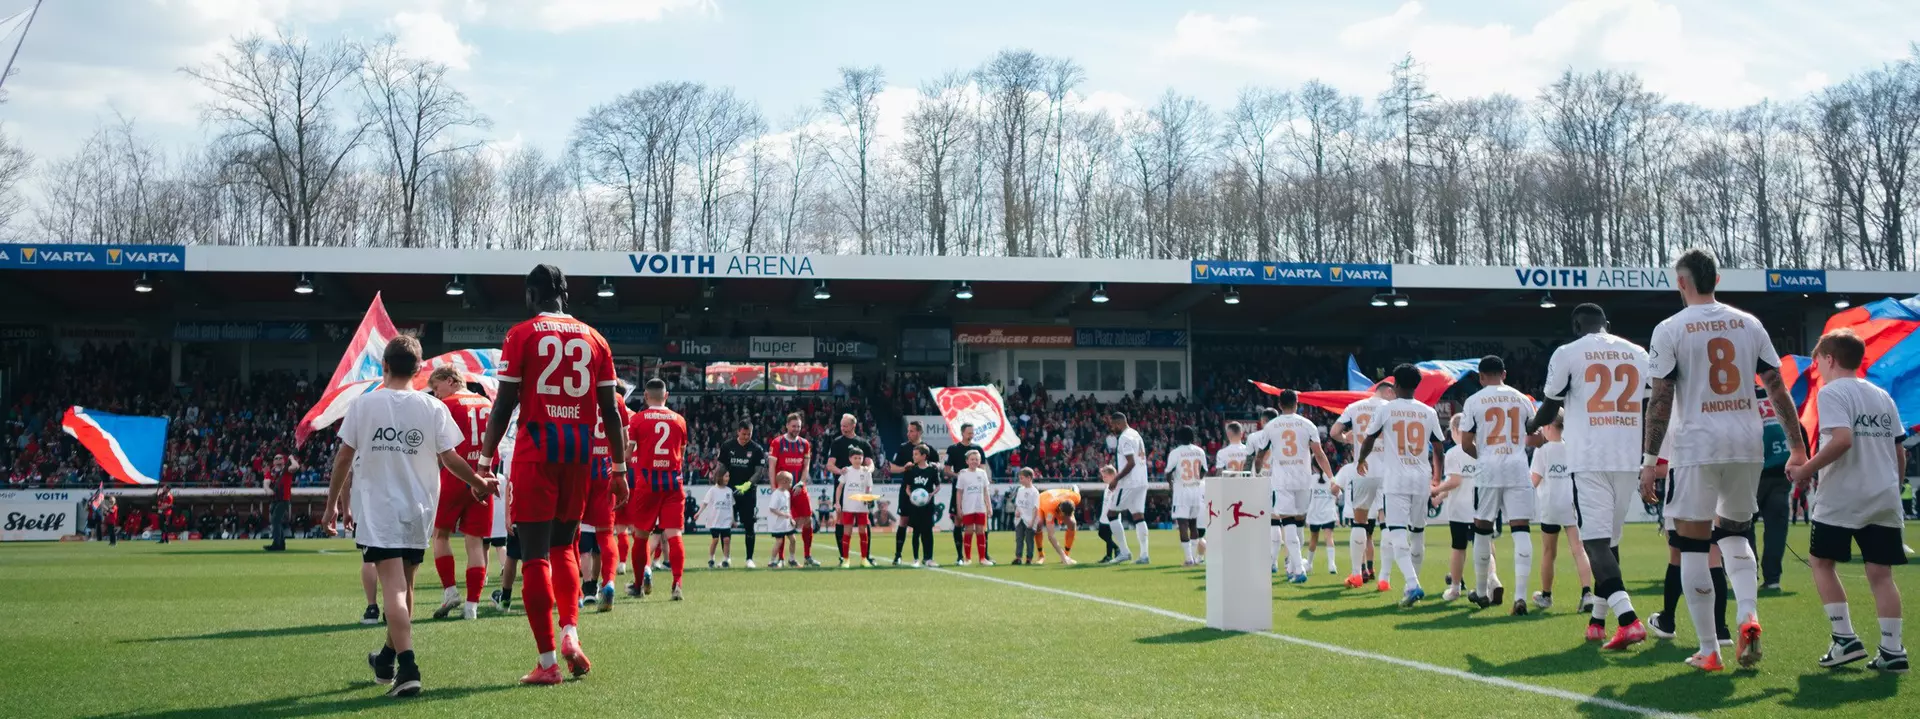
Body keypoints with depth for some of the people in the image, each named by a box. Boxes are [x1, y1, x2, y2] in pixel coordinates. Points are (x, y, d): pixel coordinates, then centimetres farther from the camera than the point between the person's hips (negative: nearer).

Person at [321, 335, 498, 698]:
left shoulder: (364, 404, -2)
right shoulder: (433, 407, -2)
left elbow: (344, 456, 2)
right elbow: (450, 458, -2)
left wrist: (333, 502, 13)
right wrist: (479, 483, 14)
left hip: (378, 509, -2)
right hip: (418, 509, 2)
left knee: (393, 585, -8)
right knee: (404, 585, 17)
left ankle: (407, 667, -23)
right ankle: (387, 660, 35)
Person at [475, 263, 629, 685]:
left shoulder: (522, 335, 0)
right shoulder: (594, 339, 10)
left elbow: (504, 404, -5)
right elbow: (610, 410, 8)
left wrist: (484, 462, 0)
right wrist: (619, 469, 13)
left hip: (536, 451, -4)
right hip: (579, 451, 4)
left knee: (534, 555, 0)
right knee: (563, 547, 20)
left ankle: (547, 661, -1)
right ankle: (570, 632, 2)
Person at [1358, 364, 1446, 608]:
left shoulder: (1387, 409, 0)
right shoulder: (1428, 412, 7)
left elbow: (1369, 439, 10)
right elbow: (1437, 448, 12)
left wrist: (1361, 460, 30)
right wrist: (1437, 476, 27)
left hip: (1397, 478, -3)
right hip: (1422, 478, 4)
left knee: (1397, 533, -8)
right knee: (1417, 532, 14)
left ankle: (1413, 585, -23)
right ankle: (1414, 583, 23)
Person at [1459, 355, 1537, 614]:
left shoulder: (1473, 401, 2)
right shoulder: (1521, 399, 9)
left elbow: (1466, 443, 1)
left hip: (1488, 470, -1)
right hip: (1518, 469, 1)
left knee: (1482, 529, 13)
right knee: (1521, 530, -3)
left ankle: (1482, 591, 23)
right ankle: (1520, 595, -14)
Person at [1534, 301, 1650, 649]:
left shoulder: (1568, 353, 0)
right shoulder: (1638, 353, 13)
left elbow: (1551, 407, 7)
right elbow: (1649, 409, 15)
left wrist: (1532, 426, 28)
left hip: (1589, 458, -5)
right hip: (1628, 457, 5)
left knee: (1596, 540, -8)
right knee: (1610, 538, 16)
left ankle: (1628, 620, -25)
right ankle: (1597, 619, 25)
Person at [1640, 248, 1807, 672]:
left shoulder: (1670, 330, -4)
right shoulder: (1748, 323, 8)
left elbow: (1661, 400, -7)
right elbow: (1777, 389, 7)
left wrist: (1650, 460, -4)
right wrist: (1797, 447, 13)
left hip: (1698, 446, -4)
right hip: (1747, 445, 5)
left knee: (1693, 547, 4)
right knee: (1734, 533, 23)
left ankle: (1709, 652, 5)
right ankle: (1748, 615, 0)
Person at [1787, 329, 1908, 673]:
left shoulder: (1832, 392, -7)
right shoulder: (1882, 396, 15)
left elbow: (1843, 439, -22)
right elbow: (1900, 454, 15)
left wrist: (1806, 470, -14)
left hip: (1842, 499, -6)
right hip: (1884, 500, 6)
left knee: (1821, 561, 8)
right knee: (1881, 571, 7)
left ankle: (1845, 639, 2)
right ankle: (1892, 650, 2)